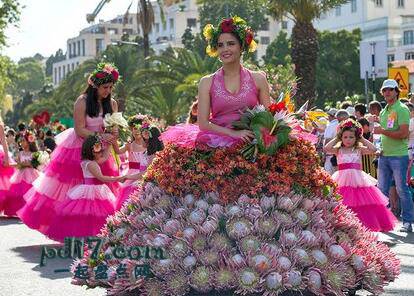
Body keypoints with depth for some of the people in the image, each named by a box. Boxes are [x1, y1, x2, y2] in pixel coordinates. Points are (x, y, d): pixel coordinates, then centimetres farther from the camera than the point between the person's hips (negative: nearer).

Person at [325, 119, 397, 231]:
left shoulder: (359, 149, 9)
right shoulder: (338, 150, 7)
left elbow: (373, 149, -4)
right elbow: (327, 148, -9)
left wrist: (362, 139, 4)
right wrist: (336, 139, 3)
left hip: (358, 181, 1)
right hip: (343, 182, -1)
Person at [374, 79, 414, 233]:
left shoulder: (402, 109, -7)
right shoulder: (384, 111, 16)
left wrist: (383, 131, -17)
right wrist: (380, 148, 9)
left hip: (399, 155, -7)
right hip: (384, 155, 7)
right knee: (382, 189, 8)